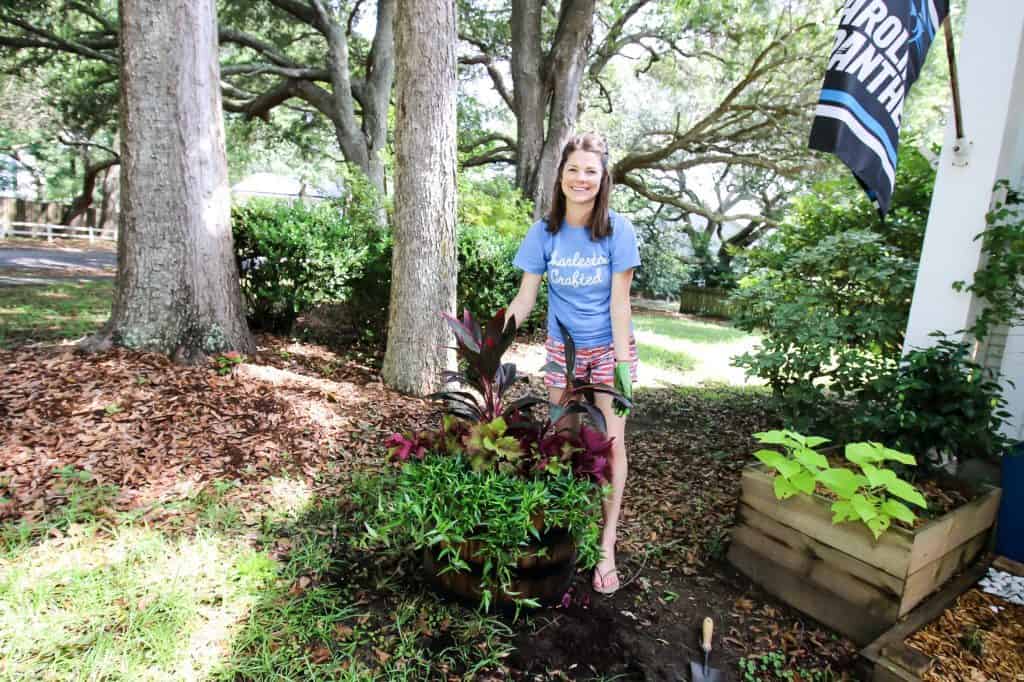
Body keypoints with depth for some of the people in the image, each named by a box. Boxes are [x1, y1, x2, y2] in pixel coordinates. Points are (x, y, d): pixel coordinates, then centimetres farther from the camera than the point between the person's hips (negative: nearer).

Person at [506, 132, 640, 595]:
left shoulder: (617, 230, -13)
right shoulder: (545, 232, -8)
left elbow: (619, 303, -14)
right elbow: (524, 299, -7)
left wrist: (622, 367, -17)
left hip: (609, 347, -2)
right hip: (562, 348, 2)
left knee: (610, 441, -3)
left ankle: (606, 545, 9)